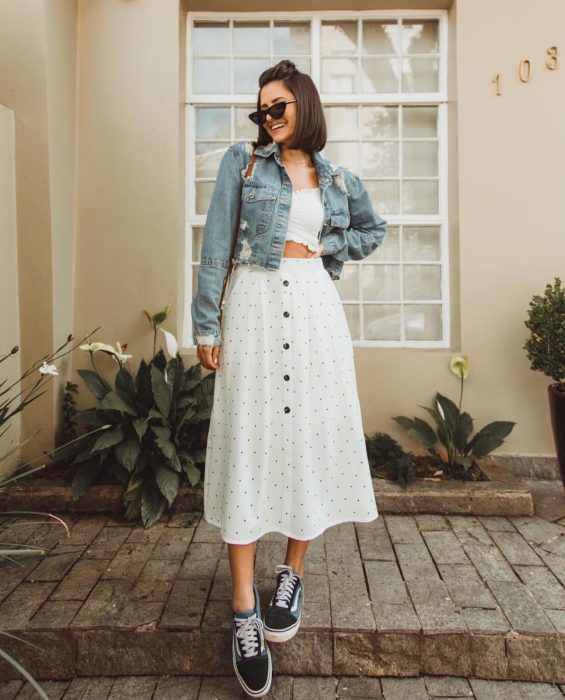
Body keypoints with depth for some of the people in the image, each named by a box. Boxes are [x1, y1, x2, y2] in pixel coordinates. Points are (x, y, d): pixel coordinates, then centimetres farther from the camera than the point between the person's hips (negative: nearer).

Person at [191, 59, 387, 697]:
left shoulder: (339, 179, 15)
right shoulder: (242, 160, 7)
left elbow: (373, 229, 28)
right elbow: (216, 243, 0)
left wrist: (324, 248, 9)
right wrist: (206, 323, -7)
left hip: (314, 310, 3)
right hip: (254, 308, -3)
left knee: (312, 436, 3)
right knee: (247, 442, -5)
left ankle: (291, 577, 22)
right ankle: (244, 611, 3)